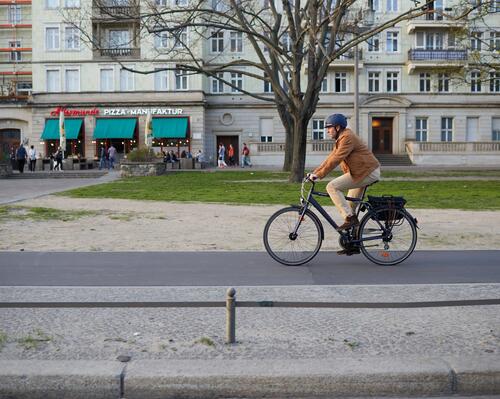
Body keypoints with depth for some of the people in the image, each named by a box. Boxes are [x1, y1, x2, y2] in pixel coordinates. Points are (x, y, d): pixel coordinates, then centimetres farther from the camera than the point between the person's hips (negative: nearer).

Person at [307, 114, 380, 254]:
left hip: (367, 173, -11)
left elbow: (336, 159, -23)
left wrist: (319, 175, -23)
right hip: (364, 172, 11)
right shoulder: (341, 139, 17)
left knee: (332, 187, -18)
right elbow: (330, 158, 16)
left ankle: (350, 218, -16)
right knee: (350, 206, 12)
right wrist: (314, 172, 7)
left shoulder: (347, 137, -16)